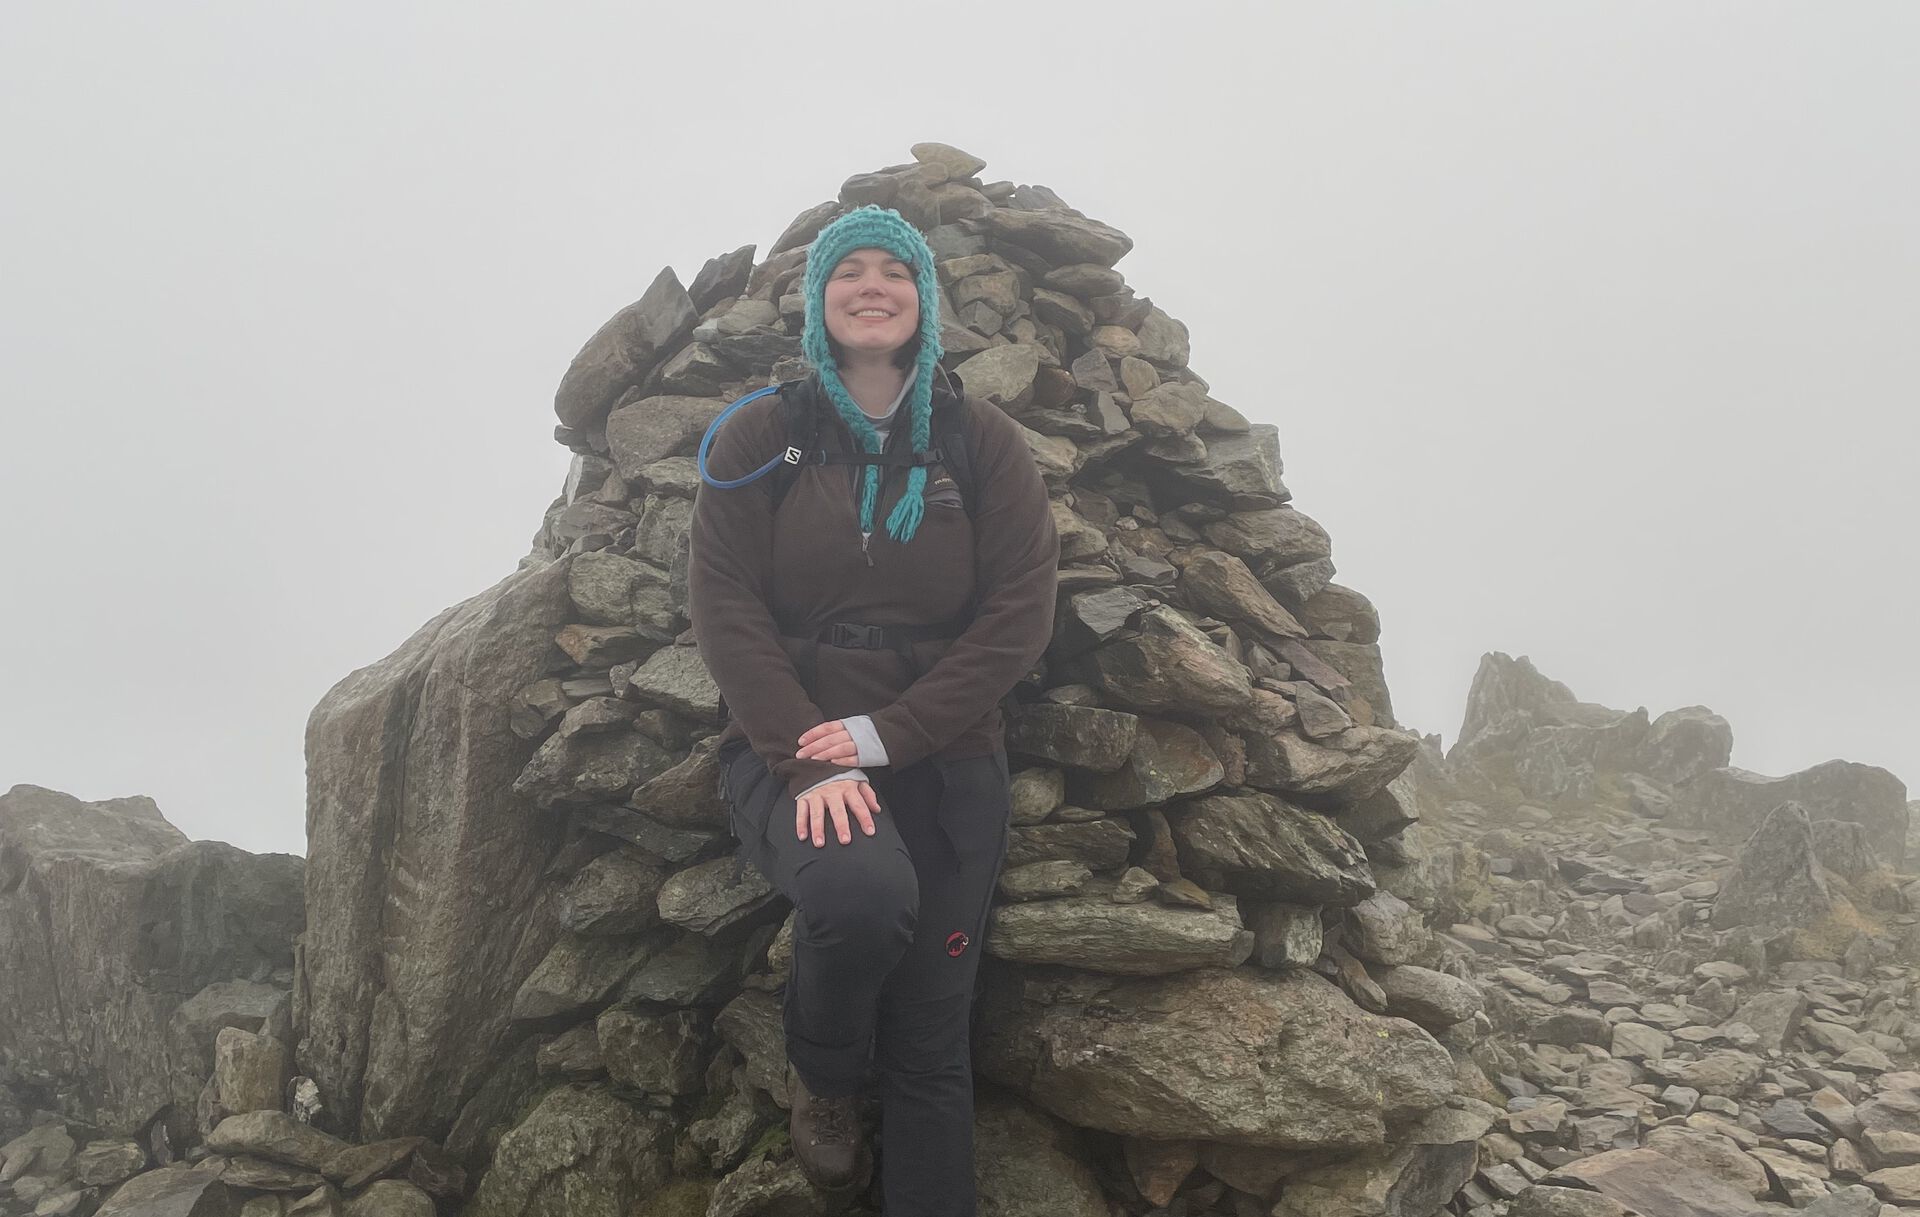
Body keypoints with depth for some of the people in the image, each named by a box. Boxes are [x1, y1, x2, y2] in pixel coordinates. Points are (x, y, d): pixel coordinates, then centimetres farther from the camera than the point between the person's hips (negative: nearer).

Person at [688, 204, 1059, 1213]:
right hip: (788, 748, -1)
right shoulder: (757, 437, 5)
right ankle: (820, 1076, 0)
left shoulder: (984, 444, 5)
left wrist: (886, 734, -14)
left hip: (943, 759, 2)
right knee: (862, 890, -32)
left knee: (930, 1044, -1)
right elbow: (725, 606, -4)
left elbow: (1019, 614, -2)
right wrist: (807, 759, -17)